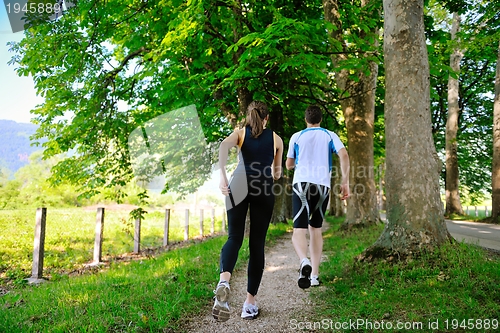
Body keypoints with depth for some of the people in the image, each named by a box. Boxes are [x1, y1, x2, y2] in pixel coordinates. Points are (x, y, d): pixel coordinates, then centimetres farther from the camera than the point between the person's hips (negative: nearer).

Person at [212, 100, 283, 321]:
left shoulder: (240, 133, 18)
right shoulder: (276, 138, 22)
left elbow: (224, 146, -5)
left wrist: (222, 176, -13)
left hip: (239, 183, 0)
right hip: (264, 188, 0)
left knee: (234, 237, 0)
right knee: (257, 244, 5)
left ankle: (224, 280, -30)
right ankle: (250, 302, 7)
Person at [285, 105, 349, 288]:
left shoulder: (296, 137, 11)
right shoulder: (330, 135, 12)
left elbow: (288, 165, 17)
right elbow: (344, 155, -4)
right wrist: (345, 183, -3)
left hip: (301, 184, -2)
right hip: (323, 186, 2)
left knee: (299, 230, -8)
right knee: (316, 228, 17)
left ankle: (304, 262, -38)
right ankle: (314, 275, 16)